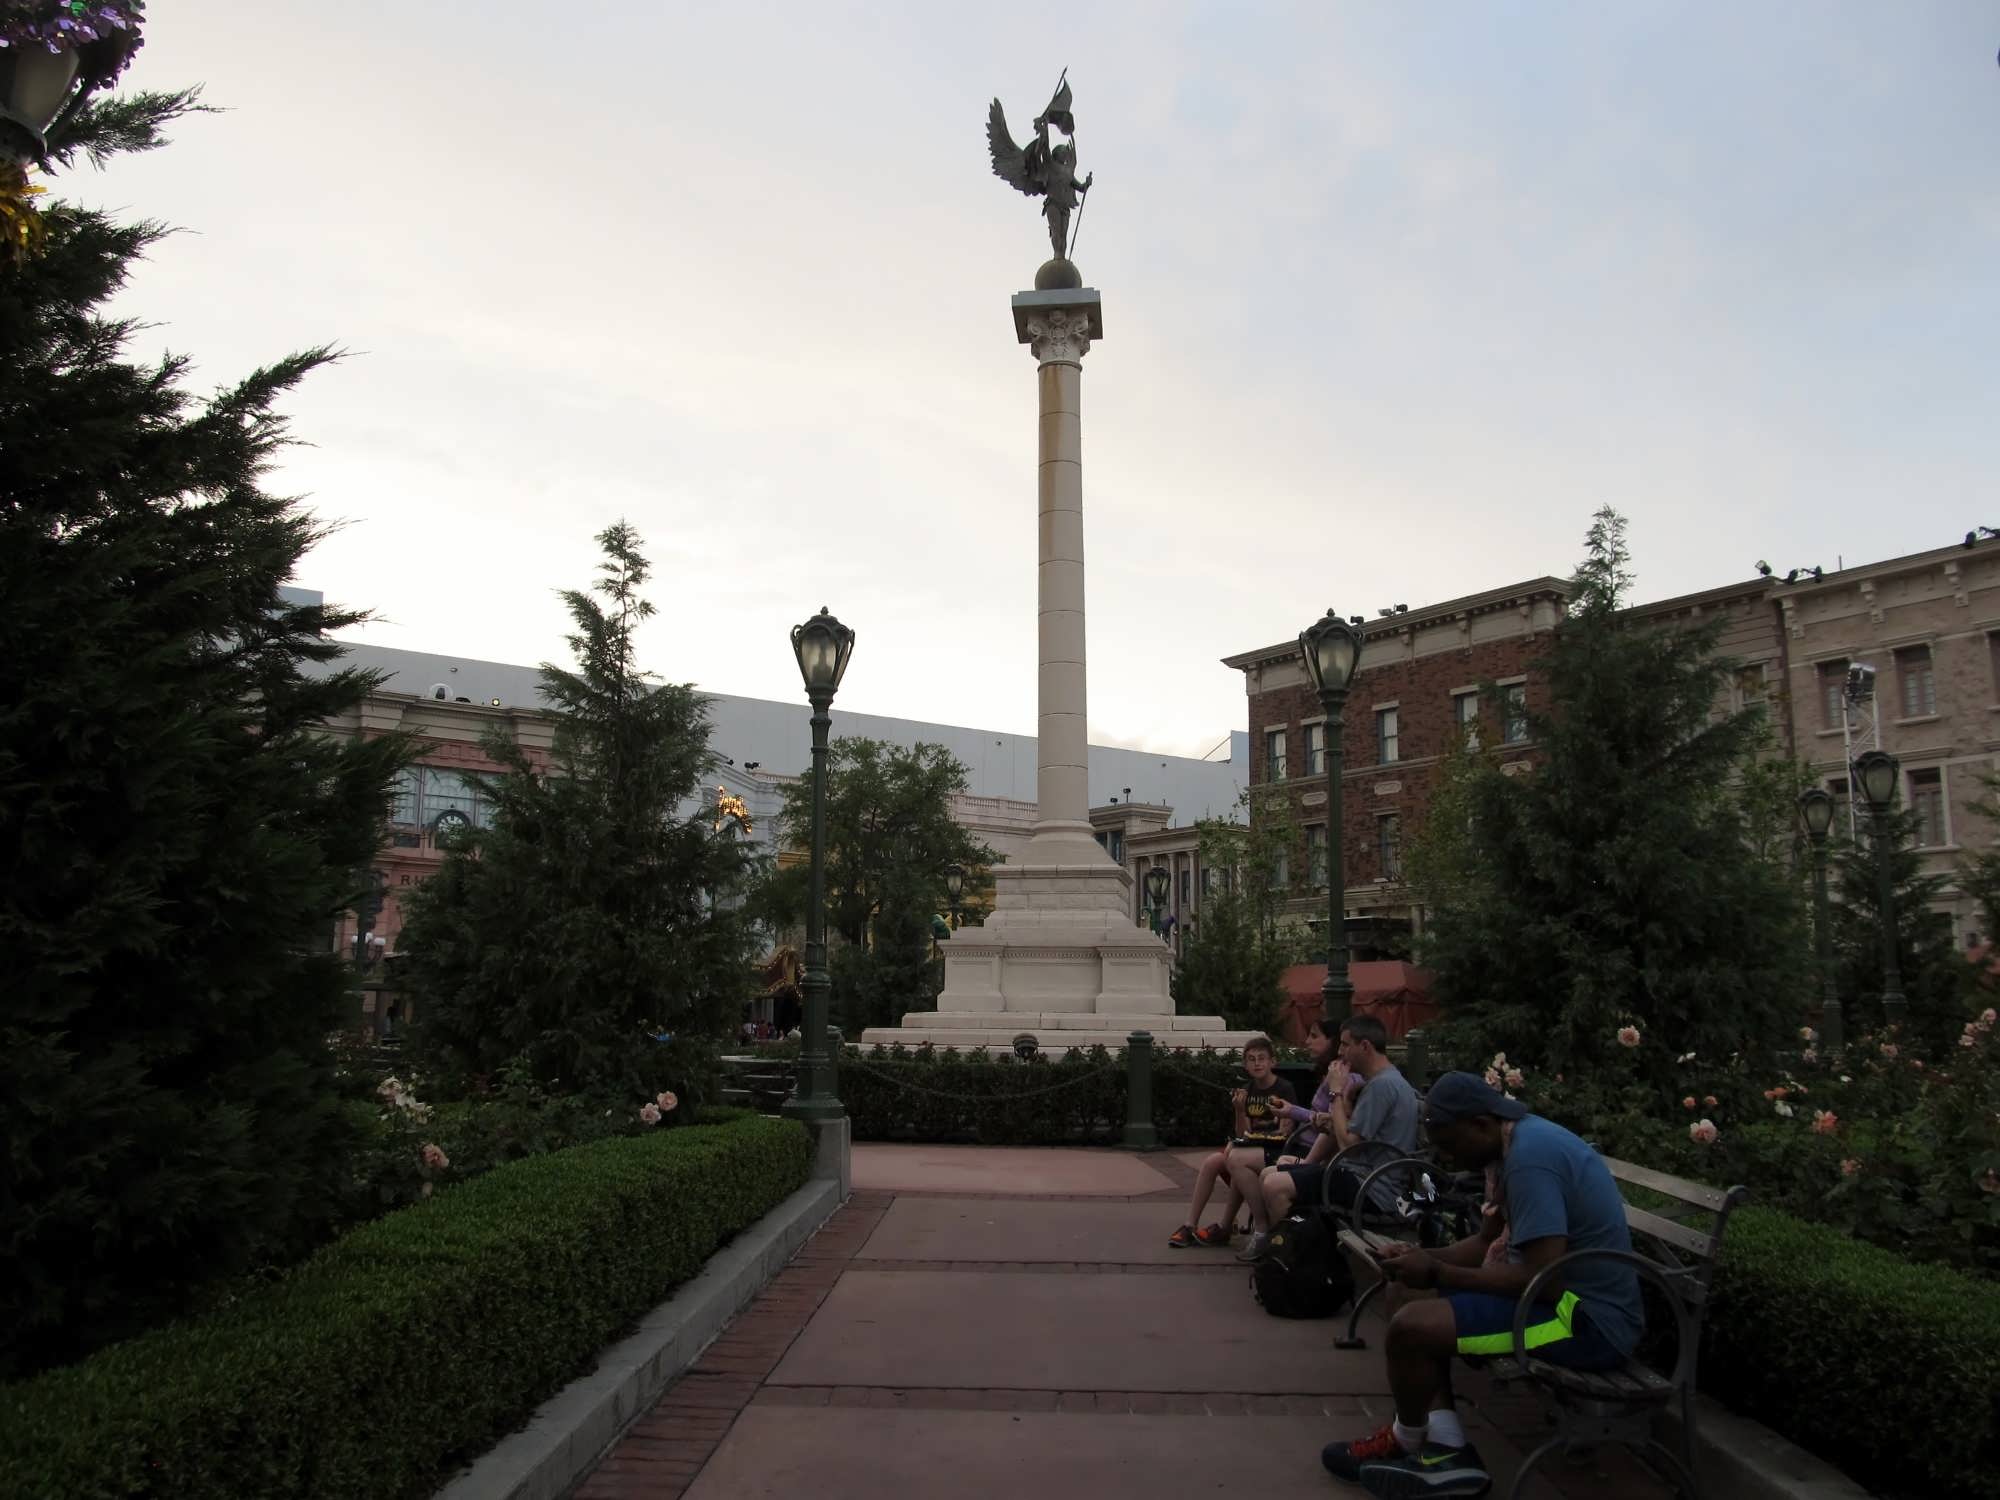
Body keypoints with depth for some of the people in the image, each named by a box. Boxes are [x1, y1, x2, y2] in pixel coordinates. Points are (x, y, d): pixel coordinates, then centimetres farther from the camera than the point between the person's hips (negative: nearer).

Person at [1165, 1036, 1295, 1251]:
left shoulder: (1284, 1090, -6)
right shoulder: (1246, 1091, 11)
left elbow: (1286, 1132, -10)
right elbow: (1243, 1134, 9)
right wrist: (1240, 1111, -9)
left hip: (1278, 1150, -6)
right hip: (1252, 1146, 6)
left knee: (1236, 1159, -31)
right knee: (1211, 1163, -17)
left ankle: (1226, 1228, -17)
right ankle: (1190, 1226, -12)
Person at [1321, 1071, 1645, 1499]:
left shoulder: (1529, 1158, -23)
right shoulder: (1524, 1140, 10)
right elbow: (1486, 1242, 18)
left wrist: (1437, 1273, -18)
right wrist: (1424, 1257, 1)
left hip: (1588, 1320, -11)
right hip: (1576, 1298, 11)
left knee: (1410, 1327, -19)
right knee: (1423, 1313, 17)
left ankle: (1407, 1444, 9)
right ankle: (1447, 1452, 6)